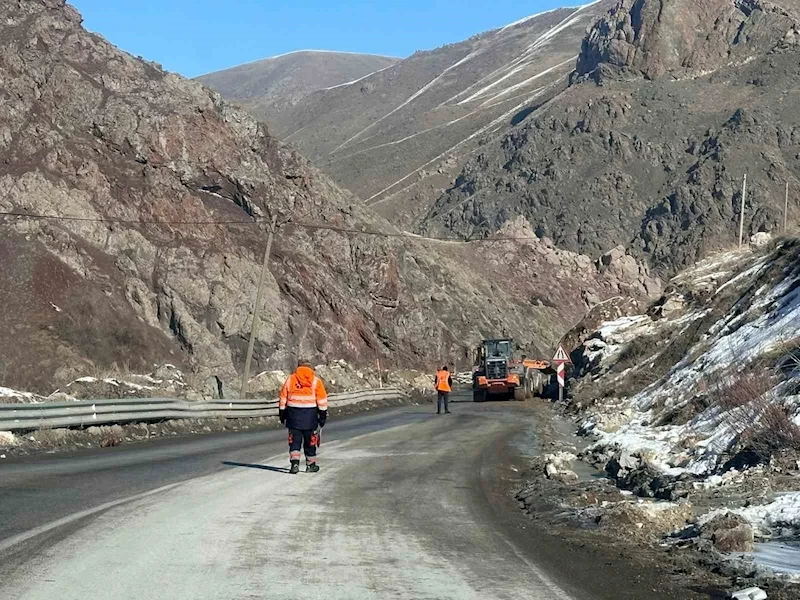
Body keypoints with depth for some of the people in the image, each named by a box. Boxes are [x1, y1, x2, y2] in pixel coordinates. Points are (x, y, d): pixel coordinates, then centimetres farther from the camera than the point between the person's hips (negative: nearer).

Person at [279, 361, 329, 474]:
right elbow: (322, 400, -1)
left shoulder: (290, 379, 5)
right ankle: (311, 465, 19)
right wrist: (323, 415, 4)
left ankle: (294, 463, -12)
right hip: (310, 414, 0)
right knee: (310, 440, 12)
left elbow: (283, 398, 7)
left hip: (293, 413, 0)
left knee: (295, 440, 5)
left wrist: (282, 414, 15)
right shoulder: (316, 381, 1)